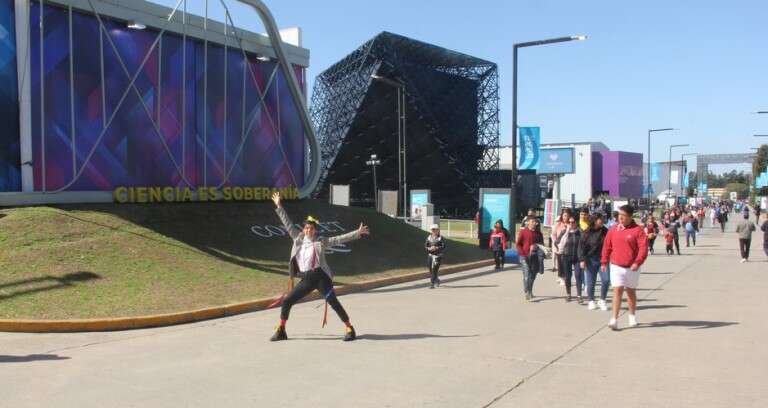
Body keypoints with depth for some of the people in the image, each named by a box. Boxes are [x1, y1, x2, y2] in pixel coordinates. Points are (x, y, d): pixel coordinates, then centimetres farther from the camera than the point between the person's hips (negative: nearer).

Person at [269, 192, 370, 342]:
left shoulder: (321, 241, -1)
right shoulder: (298, 238, 7)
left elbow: (340, 239, -4)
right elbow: (288, 224, 9)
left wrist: (357, 233, -11)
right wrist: (279, 207, 7)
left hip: (320, 277, -4)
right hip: (306, 280, 4)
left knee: (333, 302, -7)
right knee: (286, 301, 2)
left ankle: (349, 328, 5)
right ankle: (281, 330, 19)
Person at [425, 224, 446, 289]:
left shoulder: (440, 238, -4)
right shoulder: (429, 237, 7)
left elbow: (443, 247, -8)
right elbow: (425, 246, 7)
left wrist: (436, 248, -22)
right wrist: (429, 248, -13)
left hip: (438, 256, -4)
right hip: (430, 255, 4)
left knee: (434, 270, -11)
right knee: (430, 270, 8)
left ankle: (432, 284, -7)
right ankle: (437, 280, 33)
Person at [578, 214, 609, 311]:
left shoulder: (605, 231, 2)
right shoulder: (587, 233, -5)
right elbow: (581, 246, -5)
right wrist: (582, 259, -13)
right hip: (591, 260, -2)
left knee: (606, 280, -8)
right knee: (590, 282, 6)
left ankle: (602, 300, 10)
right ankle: (591, 301, 22)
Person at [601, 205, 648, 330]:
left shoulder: (637, 230, -7)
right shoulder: (613, 230, 3)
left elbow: (643, 247, -12)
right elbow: (607, 246, 9)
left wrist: (637, 262, -22)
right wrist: (604, 262, 7)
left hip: (631, 268, -1)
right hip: (616, 266, 1)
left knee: (631, 291, 15)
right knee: (617, 291, -8)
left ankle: (632, 316, 35)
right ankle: (614, 320, -11)